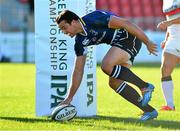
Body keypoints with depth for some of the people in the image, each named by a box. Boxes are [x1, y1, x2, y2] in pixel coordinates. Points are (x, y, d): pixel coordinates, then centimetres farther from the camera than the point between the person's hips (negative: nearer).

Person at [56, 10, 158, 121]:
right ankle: (149, 111, 5)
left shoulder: (94, 19, -22)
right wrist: (69, 98, 6)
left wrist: (147, 42, -21)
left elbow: (125, 23, -21)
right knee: (114, 82, 1)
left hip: (130, 38, -9)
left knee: (106, 66, -25)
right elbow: (78, 70, 9)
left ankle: (145, 86, -15)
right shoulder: (80, 42, 3)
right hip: (119, 44, 9)